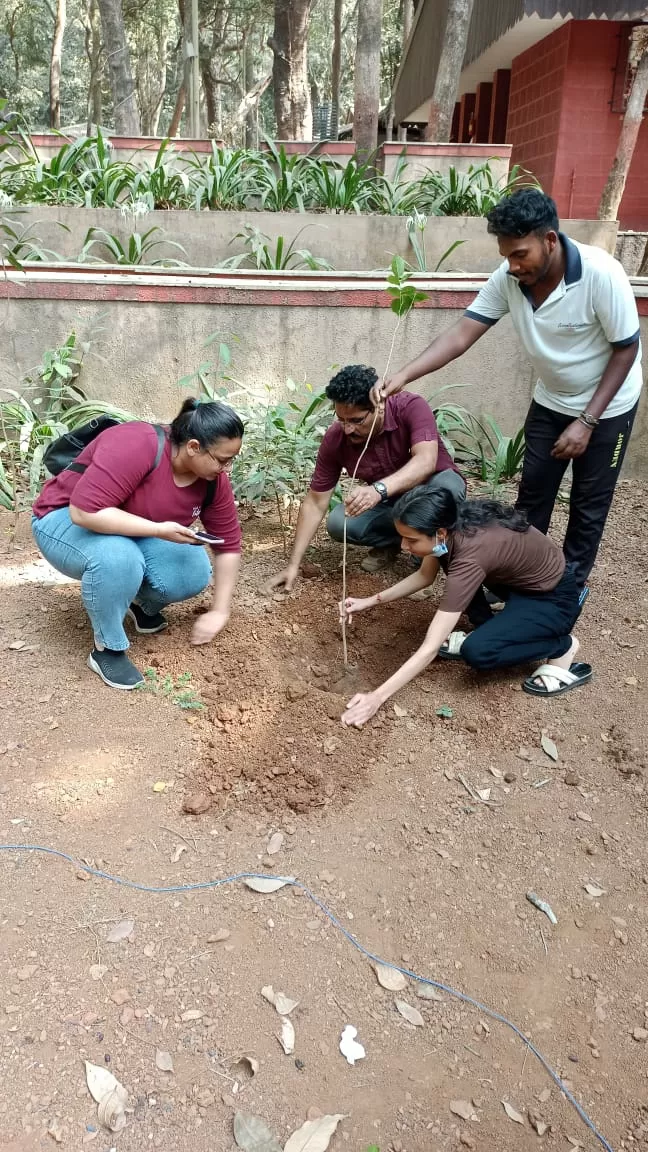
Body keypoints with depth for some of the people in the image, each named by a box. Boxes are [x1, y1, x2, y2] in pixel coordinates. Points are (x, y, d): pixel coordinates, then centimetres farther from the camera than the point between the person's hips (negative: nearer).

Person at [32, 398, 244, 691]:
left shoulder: (213, 479, -13)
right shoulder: (136, 445, -34)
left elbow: (227, 545, -5)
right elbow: (85, 511, -39)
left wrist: (219, 612, -8)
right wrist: (160, 530, -37)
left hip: (135, 535, 6)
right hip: (67, 520, -5)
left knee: (194, 573, -19)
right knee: (118, 558, -38)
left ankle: (143, 604, 13)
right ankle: (107, 649, -15)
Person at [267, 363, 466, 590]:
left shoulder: (411, 408, -29)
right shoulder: (334, 439, -21)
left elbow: (426, 461, -45)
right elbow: (315, 503, -16)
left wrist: (379, 489, -62)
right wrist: (293, 565, -20)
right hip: (391, 501, 3)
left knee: (446, 487, -38)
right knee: (338, 523, -24)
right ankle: (391, 541, 6)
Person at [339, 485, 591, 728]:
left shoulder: (470, 556, -36)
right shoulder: (454, 525, -14)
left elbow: (430, 649, -36)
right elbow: (425, 576, 7)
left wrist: (377, 697, -33)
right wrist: (372, 601, -2)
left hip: (554, 598, -8)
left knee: (477, 652, -27)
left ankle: (562, 647, -2)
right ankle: (489, 628, 10)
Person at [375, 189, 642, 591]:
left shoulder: (602, 274, -31)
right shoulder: (508, 279, -19)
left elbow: (626, 349, -21)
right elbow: (461, 335, -21)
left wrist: (586, 421, -23)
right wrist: (403, 376, -34)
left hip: (607, 406, -4)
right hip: (551, 401, 4)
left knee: (589, 502, 7)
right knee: (532, 494, 11)